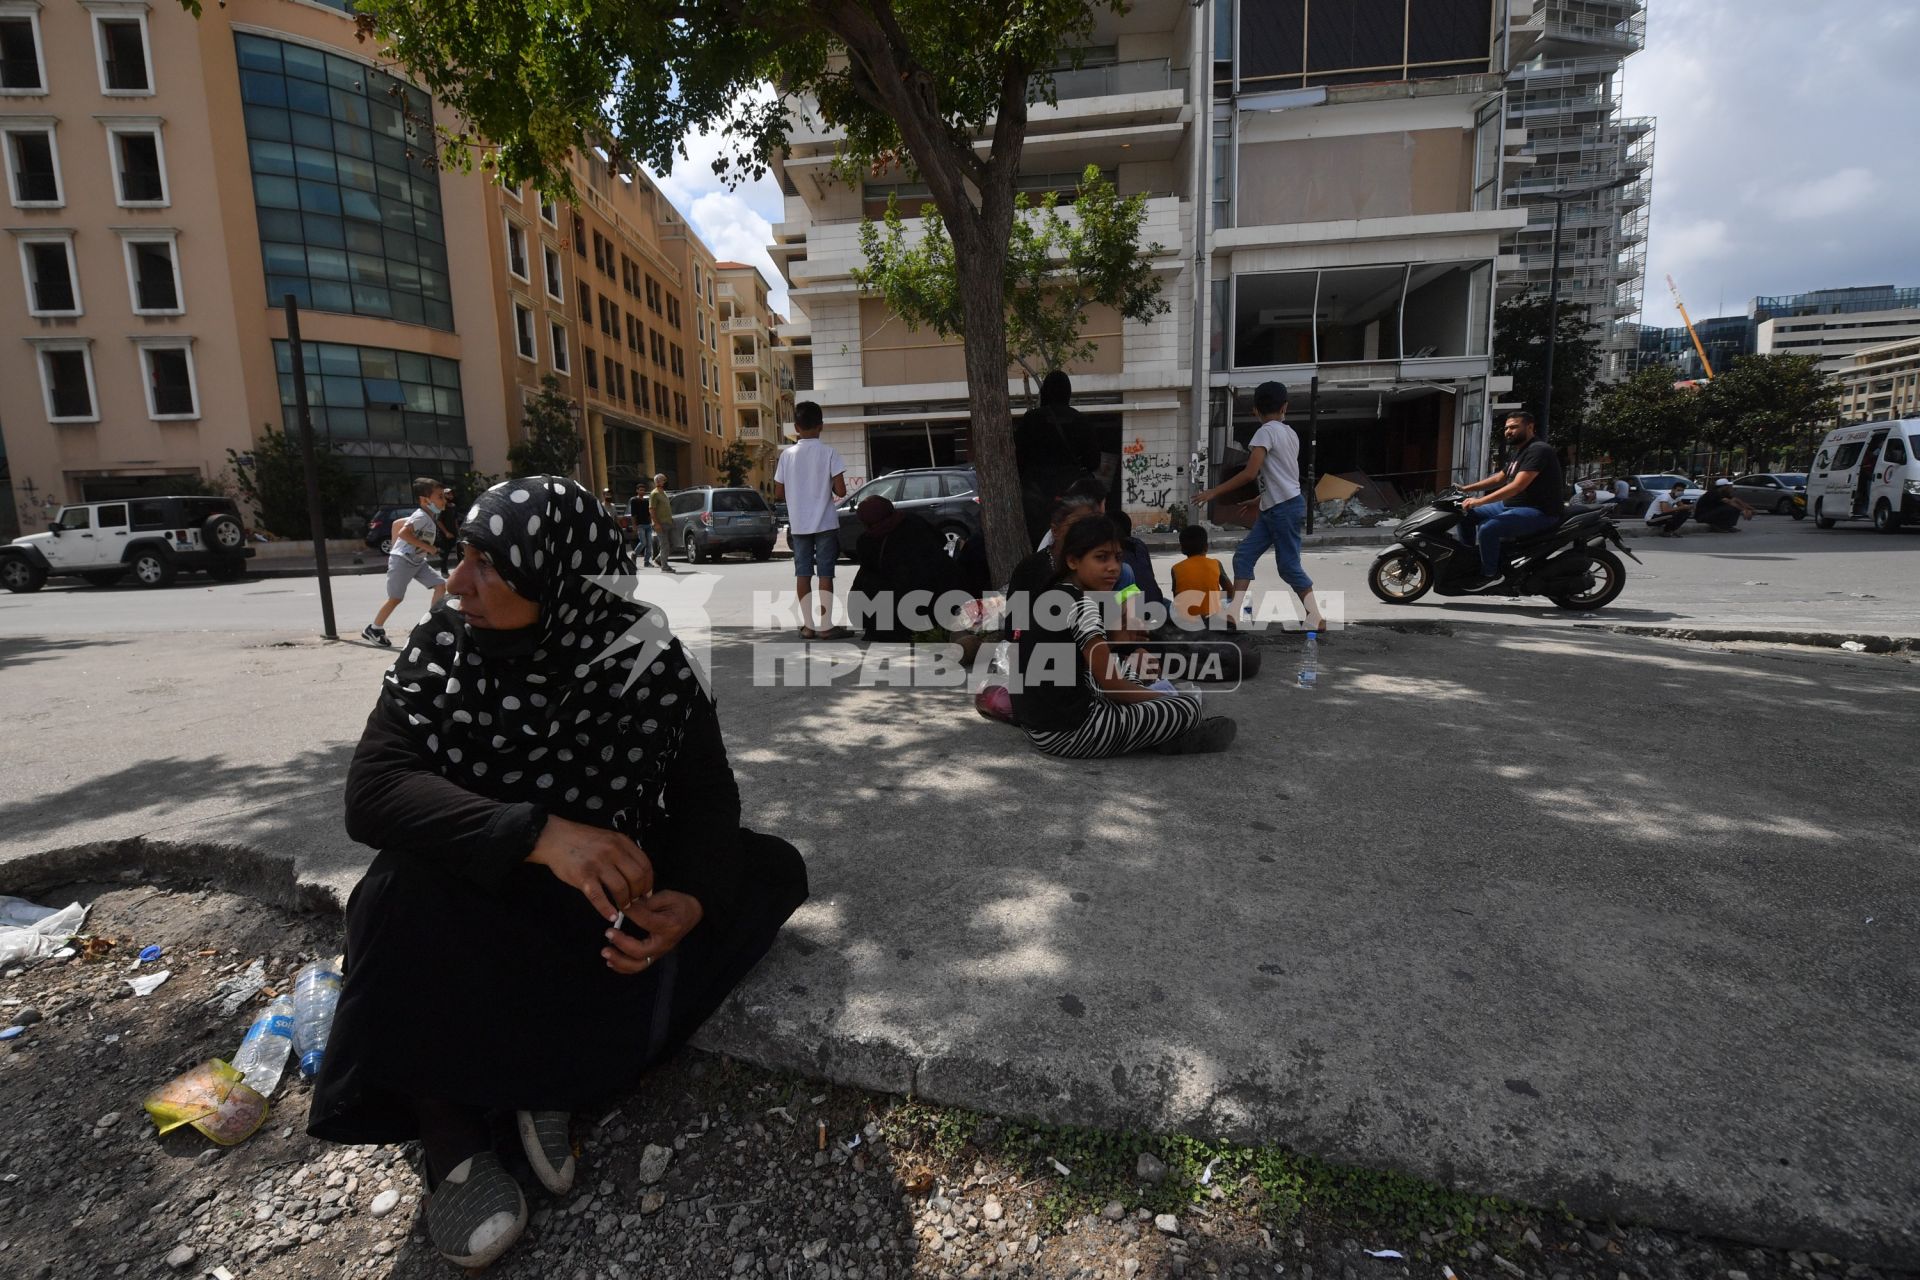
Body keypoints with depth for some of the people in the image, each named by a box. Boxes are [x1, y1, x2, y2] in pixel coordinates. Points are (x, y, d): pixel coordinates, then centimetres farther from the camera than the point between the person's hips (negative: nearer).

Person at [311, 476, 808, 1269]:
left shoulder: (648, 659, -15)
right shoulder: (439, 650, -12)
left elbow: (706, 793, -14)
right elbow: (371, 790, -23)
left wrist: (690, 899, -35)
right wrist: (539, 836, -40)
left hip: (605, 899, 2)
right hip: (472, 901, -1)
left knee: (771, 871, -15)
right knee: (405, 885, -31)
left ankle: (542, 1077, -14)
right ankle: (448, 1127, -14)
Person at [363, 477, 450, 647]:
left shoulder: (430, 517, 9)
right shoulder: (422, 517, -19)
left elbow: (397, 523, 17)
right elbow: (403, 533, -33)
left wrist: (395, 547, 20)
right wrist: (427, 547, -27)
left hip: (418, 561, 9)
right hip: (402, 560, -9)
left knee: (441, 585, -2)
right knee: (395, 598, -2)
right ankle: (373, 629, 14)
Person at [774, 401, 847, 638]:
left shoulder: (787, 454, 2)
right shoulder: (828, 451, -6)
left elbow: (779, 494, 3)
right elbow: (841, 491, -11)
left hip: (798, 523, 3)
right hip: (825, 522, -2)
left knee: (802, 573, 7)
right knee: (825, 573, 1)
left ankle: (808, 625, 8)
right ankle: (826, 625, 0)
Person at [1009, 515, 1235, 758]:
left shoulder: (1045, 596, 12)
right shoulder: (1081, 604, -15)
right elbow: (1111, 685, -14)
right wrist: (1167, 699, 4)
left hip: (1038, 725, 10)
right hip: (1068, 732, -9)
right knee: (1189, 707, -6)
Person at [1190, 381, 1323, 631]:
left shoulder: (1267, 431, -12)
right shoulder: (1289, 433, 14)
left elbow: (1250, 473, -22)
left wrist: (1213, 492, -17)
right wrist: (1261, 499, 33)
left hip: (1285, 507, -9)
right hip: (1273, 508, 9)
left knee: (1289, 565, -3)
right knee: (1244, 554, 3)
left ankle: (1316, 619, 6)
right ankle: (1234, 611, -1)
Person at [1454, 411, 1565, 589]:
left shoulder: (1538, 450, -17)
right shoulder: (1519, 451, 17)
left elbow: (1517, 486, -27)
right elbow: (1499, 478, 26)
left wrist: (1479, 501, -30)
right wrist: (1466, 488, 15)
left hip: (1540, 511, -11)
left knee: (1487, 529, -30)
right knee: (1467, 515, 6)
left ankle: (1490, 574, -14)